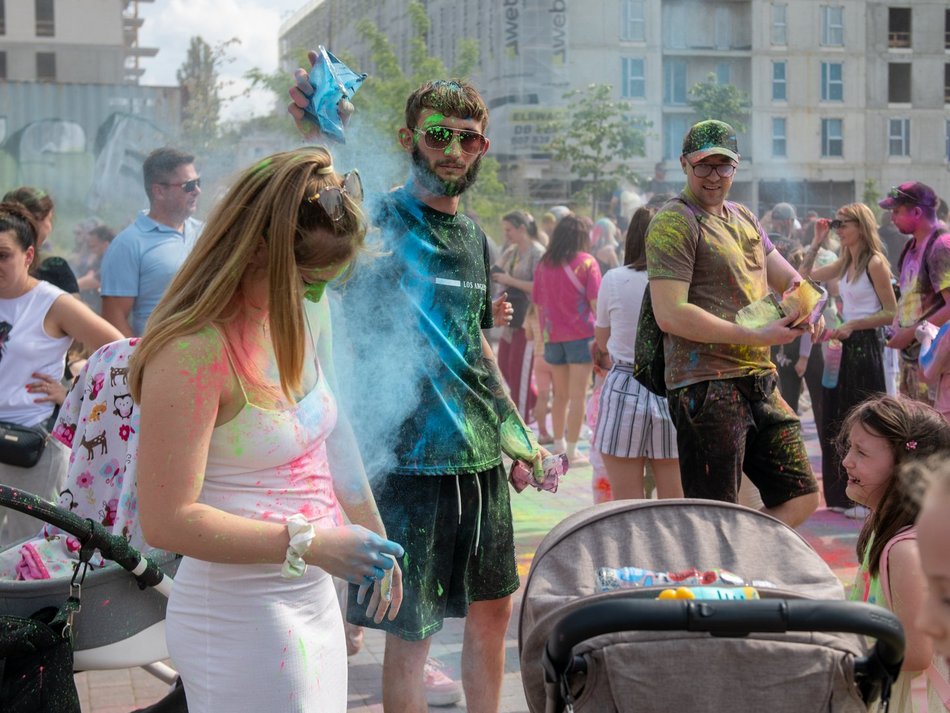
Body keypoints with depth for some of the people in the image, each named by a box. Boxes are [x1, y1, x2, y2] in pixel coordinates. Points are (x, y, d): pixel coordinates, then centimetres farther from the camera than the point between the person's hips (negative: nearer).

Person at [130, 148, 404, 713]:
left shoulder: (305, 316, 4)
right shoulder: (192, 352, -22)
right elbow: (166, 520, -23)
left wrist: (372, 540, 25)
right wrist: (311, 544, -23)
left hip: (314, 598, 8)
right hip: (241, 617, -8)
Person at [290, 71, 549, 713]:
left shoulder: (475, 238, 12)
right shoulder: (381, 223, -10)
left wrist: (518, 434, 19)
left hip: (481, 457, 7)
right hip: (409, 460, -7)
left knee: (493, 608, 17)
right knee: (412, 630, 2)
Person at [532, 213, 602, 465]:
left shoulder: (544, 263, 4)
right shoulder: (586, 261, -6)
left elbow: (538, 302, 7)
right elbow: (595, 301, -9)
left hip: (553, 335, 4)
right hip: (580, 335, -4)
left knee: (561, 394, 17)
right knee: (577, 395, 0)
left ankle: (558, 445, 23)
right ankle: (571, 451, 0)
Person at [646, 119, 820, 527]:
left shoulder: (744, 219, 18)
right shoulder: (674, 222, -8)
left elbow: (789, 279, 24)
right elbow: (670, 314, -18)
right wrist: (756, 336, -18)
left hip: (759, 383, 8)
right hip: (707, 387, -8)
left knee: (802, 499, 10)